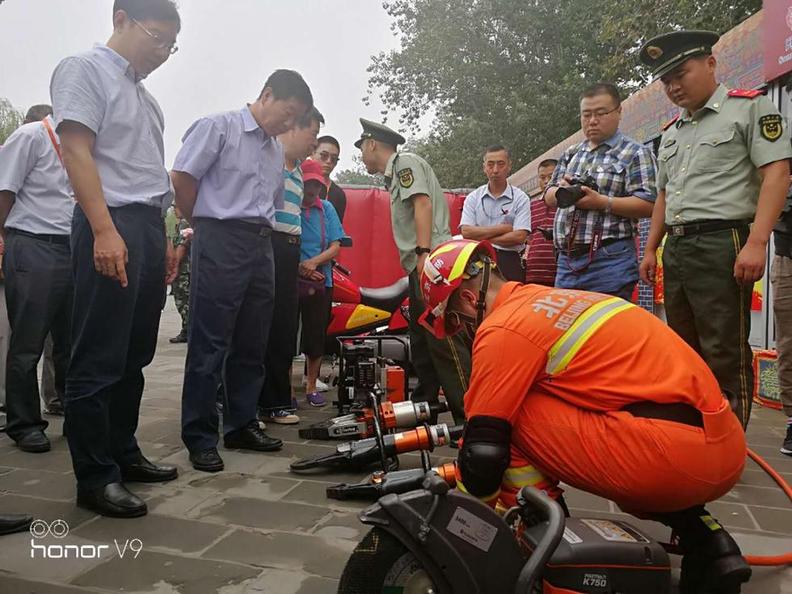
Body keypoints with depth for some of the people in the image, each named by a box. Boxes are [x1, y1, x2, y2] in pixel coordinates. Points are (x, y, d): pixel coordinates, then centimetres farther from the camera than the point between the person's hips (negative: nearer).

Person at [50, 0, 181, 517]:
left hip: (148, 227, 9)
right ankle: (95, 477, 5)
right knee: (100, 359, -4)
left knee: (134, 357, 12)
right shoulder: (84, 69, 0)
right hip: (112, 226, -8)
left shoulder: (143, 93, 23)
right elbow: (77, 153, -12)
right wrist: (104, 231, -21)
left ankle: (123, 453, 23)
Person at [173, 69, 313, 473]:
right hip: (221, 242, -7)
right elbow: (182, 177, -7)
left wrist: (261, 230, 14)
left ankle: (241, 425, 22)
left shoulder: (277, 151, 21)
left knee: (252, 345, 10)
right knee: (210, 345, -4)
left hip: (261, 246, 7)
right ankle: (199, 438, 5)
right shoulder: (218, 127, -1)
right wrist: (202, 224, 1)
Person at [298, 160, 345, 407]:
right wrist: (298, 267, -13)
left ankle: (311, 387, 23)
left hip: (320, 282, 3)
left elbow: (335, 246, 5)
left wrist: (314, 261, -12)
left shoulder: (326, 208, 10)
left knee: (316, 337, 9)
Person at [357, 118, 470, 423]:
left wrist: (423, 253, -23)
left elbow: (423, 204, -14)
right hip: (420, 269, 11)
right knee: (421, 341, 13)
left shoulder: (405, 162, 1)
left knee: (443, 339, -17)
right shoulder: (395, 174, 30)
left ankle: (471, 415, -17)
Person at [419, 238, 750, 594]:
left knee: (513, 417, -2)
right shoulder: (544, 300, 20)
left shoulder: (503, 329, -7)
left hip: (672, 456, -9)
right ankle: (709, 545, 19)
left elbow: (484, 448, -6)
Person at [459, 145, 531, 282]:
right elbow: (466, 232, -5)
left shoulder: (521, 198, 2)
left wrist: (481, 237, -6)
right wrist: (503, 228, -8)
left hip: (510, 263, -1)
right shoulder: (473, 198, 8)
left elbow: (519, 237, -10)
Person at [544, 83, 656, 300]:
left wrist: (602, 202, -19)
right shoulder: (571, 154, 19)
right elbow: (549, 197, 17)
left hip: (610, 260, -6)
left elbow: (647, 205, -8)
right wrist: (561, 191, -6)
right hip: (567, 259, 6)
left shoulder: (635, 154, 0)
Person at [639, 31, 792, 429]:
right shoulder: (671, 132, 22)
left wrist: (756, 242, -20)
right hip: (675, 250, 7)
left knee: (725, 357, -5)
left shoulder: (749, 107, 1)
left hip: (721, 244, -7)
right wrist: (651, 249, 20)